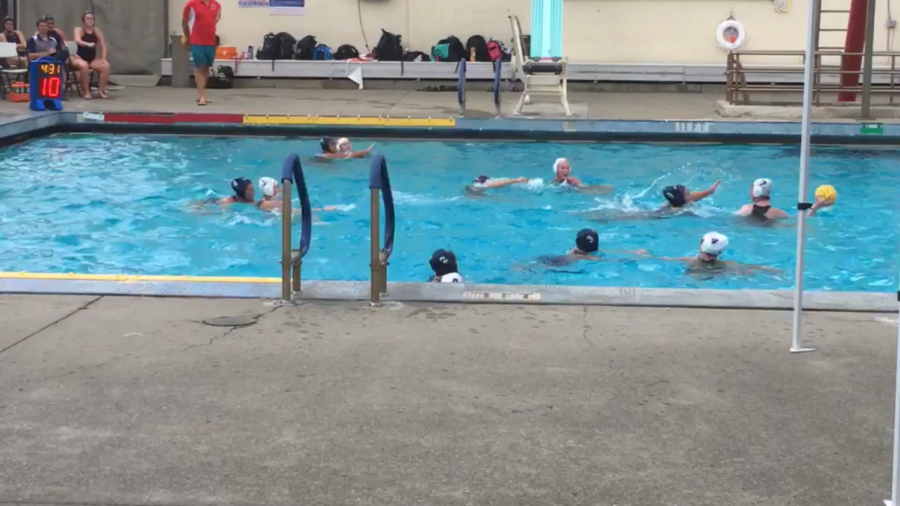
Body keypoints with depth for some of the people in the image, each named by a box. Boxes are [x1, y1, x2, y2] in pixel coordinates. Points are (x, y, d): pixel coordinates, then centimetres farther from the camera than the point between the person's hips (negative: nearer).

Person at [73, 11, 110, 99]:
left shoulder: (96, 30, 8)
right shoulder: (79, 29, -2)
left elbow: (103, 45, 3)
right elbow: (78, 40, -24)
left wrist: (103, 59, -11)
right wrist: (87, 44, -44)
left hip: (93, 59, 3)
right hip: (80, 58, -3)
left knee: (106, 66, -26)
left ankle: (101, 91, -14)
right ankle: (86, 92, -23)